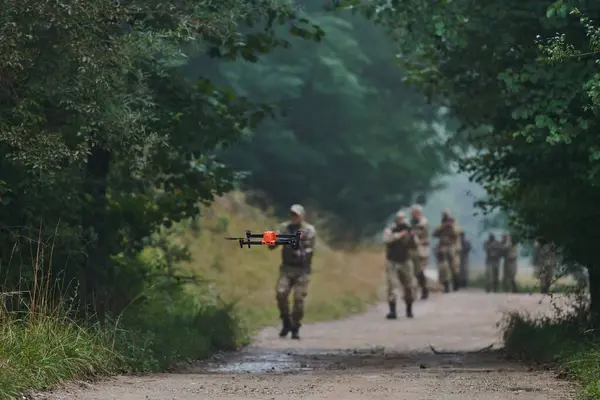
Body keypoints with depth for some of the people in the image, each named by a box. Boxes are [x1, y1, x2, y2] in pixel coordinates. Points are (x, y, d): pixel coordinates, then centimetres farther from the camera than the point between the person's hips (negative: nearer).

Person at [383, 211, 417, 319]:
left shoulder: (407, 231, 5)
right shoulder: (390, 231, -6)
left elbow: (415, 246, 3)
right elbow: (387, 239, -27)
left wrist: (412, 236, -14)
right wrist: (399, 235, -30)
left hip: (405, 262, 4)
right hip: (392, 262, -4)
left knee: (409, 286, 6)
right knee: (391, 285, -14)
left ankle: (409, 309, 22)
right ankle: (392, 311, -15)